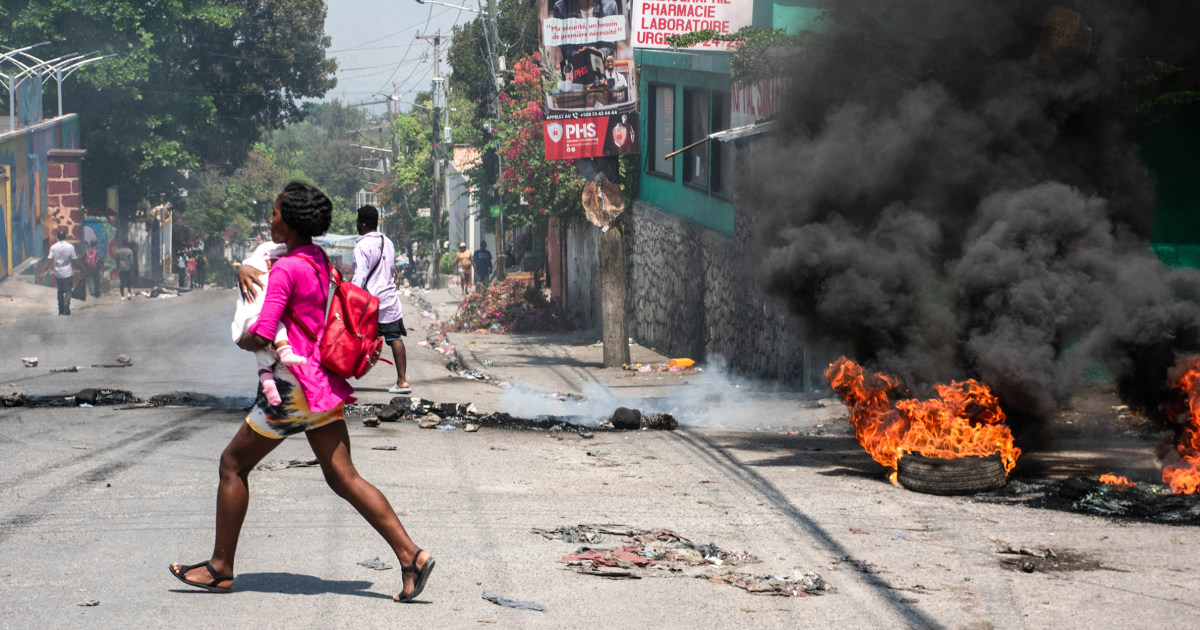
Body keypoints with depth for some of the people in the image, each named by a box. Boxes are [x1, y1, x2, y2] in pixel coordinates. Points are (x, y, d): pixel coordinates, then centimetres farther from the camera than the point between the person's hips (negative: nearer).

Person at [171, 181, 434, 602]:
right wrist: (244, 271, 8)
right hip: (324, 383, 9)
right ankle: (410, 555, -8)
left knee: (234, 463, 7)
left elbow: (261, 337, -21)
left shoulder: (286, 269, -15)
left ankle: (221, 568, 14)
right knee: (343, 477, 4)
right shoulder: (318, 259, 12)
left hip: (294, 386, -8)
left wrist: (242, 341, 1)